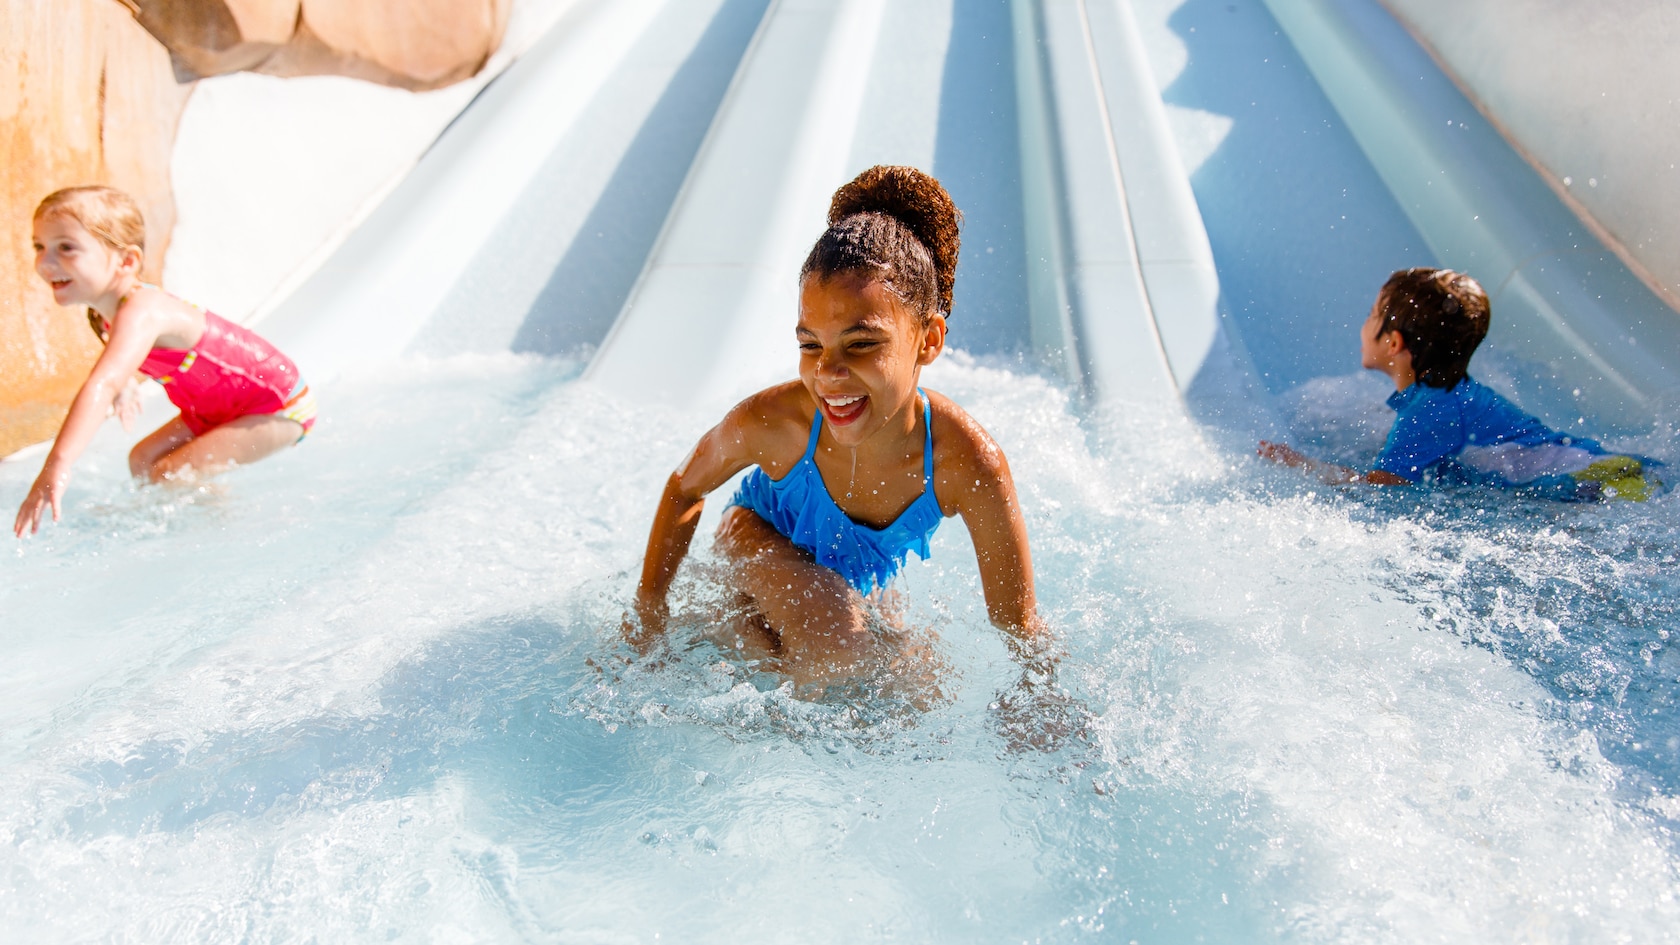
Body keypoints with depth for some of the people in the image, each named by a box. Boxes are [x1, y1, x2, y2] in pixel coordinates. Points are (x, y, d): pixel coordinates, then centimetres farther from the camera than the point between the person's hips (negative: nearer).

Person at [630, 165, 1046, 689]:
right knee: (833, 643, -32)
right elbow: (683, 490, -11)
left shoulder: (967, 463, -35)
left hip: (862, 589, 4)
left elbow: (1021, 631, -22)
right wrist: (646, 621, -6)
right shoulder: (769, 422, -35)